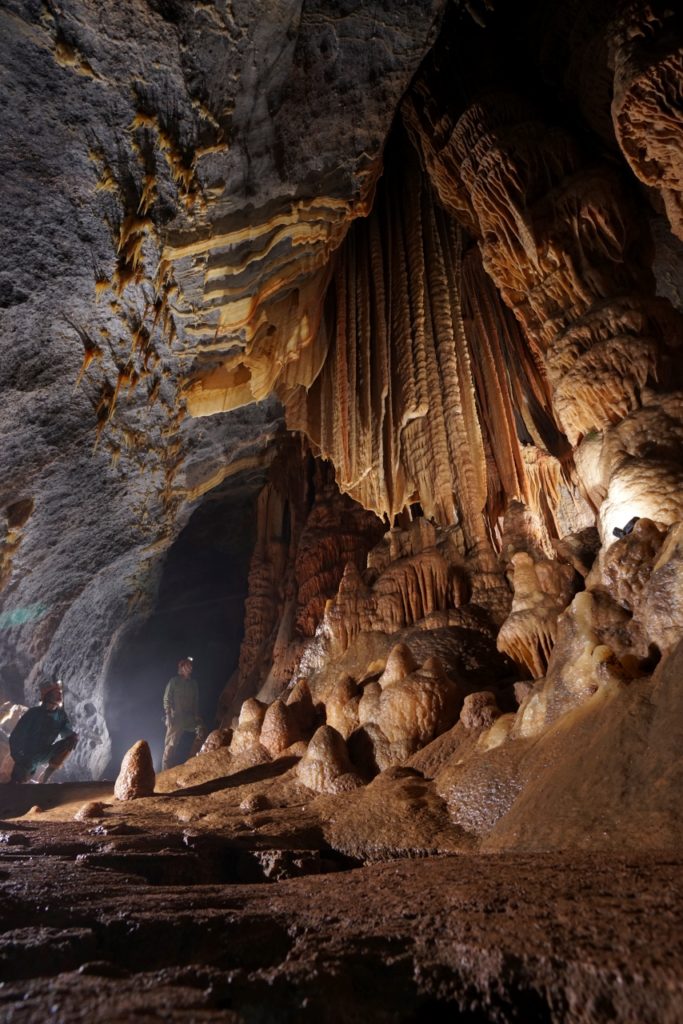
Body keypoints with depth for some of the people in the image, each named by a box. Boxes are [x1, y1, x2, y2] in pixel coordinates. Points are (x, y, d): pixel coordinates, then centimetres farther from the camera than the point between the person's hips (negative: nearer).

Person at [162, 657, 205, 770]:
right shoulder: (174, 681, 3)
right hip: (176, 718, -4)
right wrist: (168, 716, -13)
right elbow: (167, 699, -3)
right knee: (171, 746, -3)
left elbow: (196, 702, 15)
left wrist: (197, 716, 3)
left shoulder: (193, 683, 14)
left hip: (190, 718, 4)